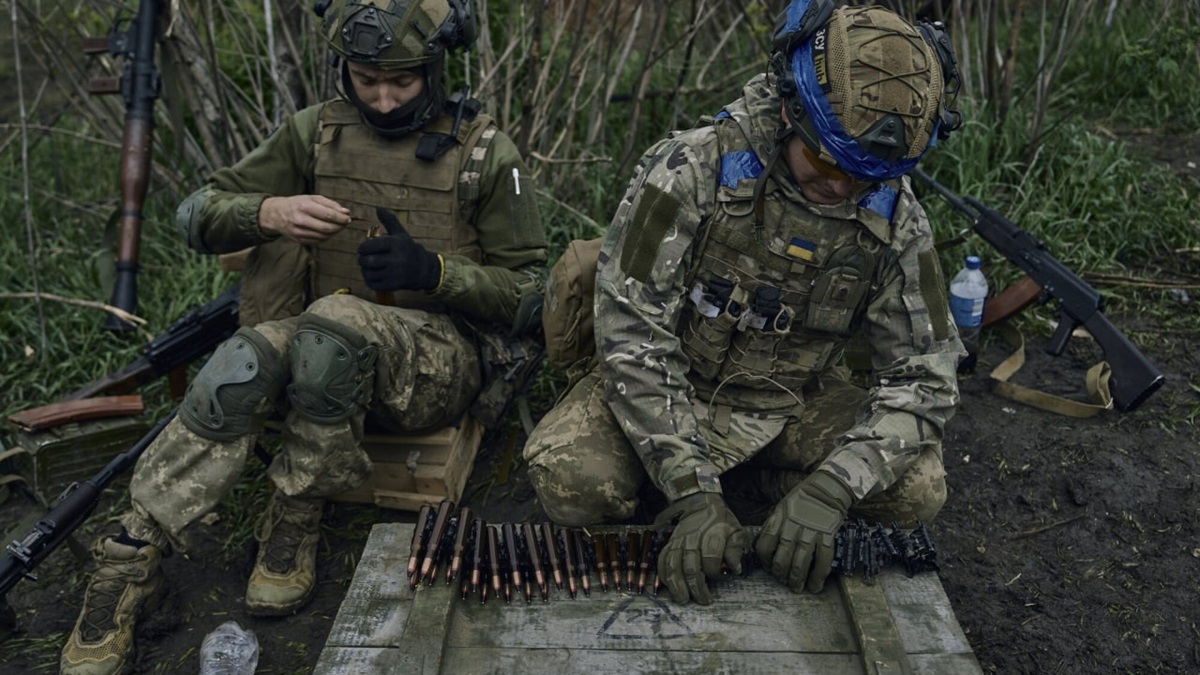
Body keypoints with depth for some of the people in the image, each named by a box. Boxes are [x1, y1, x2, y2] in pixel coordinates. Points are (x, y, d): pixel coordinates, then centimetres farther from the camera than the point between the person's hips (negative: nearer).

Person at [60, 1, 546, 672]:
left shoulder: (486, 152, -4)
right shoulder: (318, 131, 5)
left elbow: (530, 292, -3)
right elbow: (199, 215, 6)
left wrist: (434, 272, -21)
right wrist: (268, 211, -18)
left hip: (440, 355, -3)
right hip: (328, 352, 3)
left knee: (332, 323, -35)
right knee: (240, 365, -30)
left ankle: (297, 519, -15)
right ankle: (131, 563, -20)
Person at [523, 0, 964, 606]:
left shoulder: (896, 221, -13)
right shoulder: (690, 170, -24)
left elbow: (924, 374, -13)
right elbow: (633, 334, -25)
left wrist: (828, 491, -30)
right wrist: (692, 493, -32)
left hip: (794, 406, 3)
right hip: (672, 390, -2)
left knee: (916, 488, -19)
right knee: (568, 480, -28)